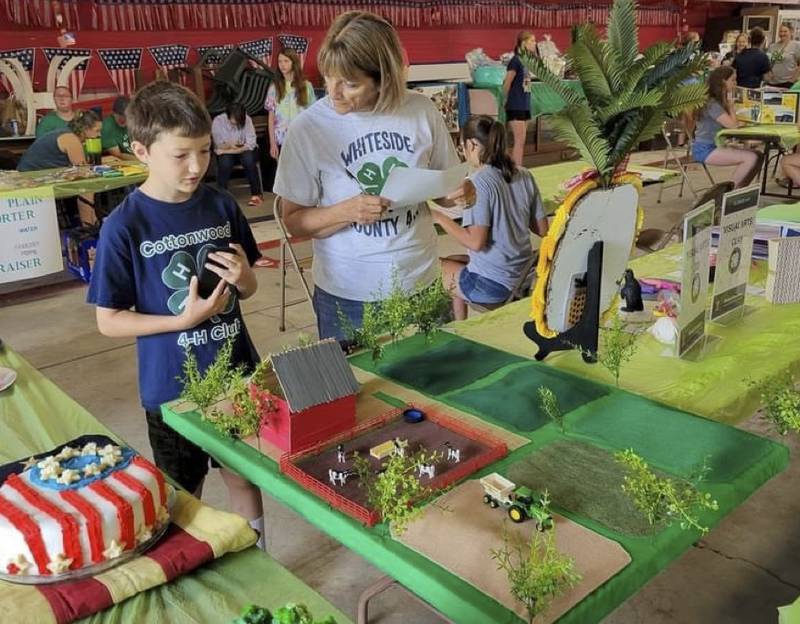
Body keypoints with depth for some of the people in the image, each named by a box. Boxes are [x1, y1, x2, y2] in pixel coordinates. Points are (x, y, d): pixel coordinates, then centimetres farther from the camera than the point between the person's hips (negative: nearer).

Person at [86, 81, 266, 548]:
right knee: (184, 498, 16)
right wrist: (183, 319, -23)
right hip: (173, 387, -3)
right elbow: (108, 321, -11)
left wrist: (244, 278, -17)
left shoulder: (222, 206, -5)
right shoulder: (124, 227, -16)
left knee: (244, 476, 19)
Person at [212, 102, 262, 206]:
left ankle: (256, 194, -17)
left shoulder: (247, 120, -18)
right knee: (225, 162, -33)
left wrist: (226, 150, -26)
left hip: (244, 150, 0)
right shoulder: (218, 121, -16)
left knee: (249, 159, -32)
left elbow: (251, 145, -22)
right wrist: (229, 145, -33)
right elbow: (219, 146, -13)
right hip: (225, 152, 0)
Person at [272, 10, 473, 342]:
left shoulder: (421, 111, -7)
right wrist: (347, 212, -24)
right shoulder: (308, 129, -12)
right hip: (347, 296, -2)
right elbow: (294, 221, -7)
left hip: (421, 285, 2)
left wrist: (460, 191, -16)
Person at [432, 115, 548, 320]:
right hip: (522, 276, 8)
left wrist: (440, 219, -11)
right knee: (452, 261, 26)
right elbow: (542, 230, 6)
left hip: (492, 286, -8)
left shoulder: (479, 182, -19)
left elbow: (476, 242, -23)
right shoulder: (524, 176, 1)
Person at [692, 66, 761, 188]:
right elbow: (733, 125, -20)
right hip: (705, 149, -9)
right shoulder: (712, 104, -17)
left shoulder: (721, 101, 13)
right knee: (751, 158, -20)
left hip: (717, 146, 9)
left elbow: (733, 123, 13)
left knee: (758, 156, -2)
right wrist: (731, 105, -7)